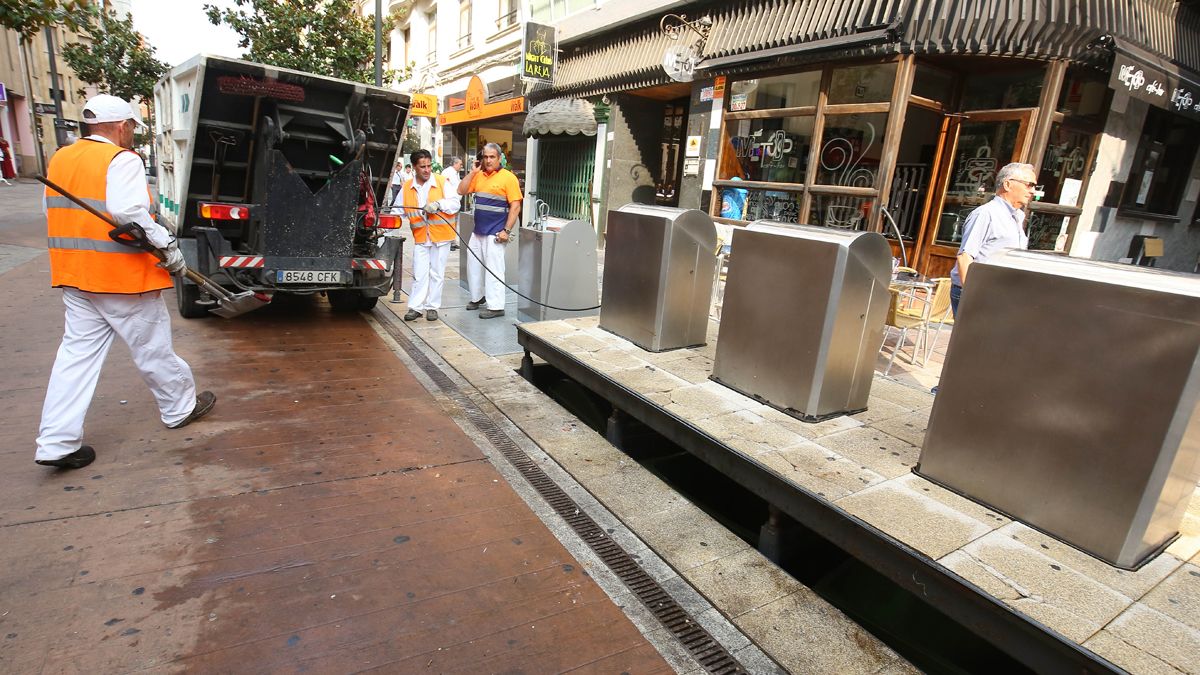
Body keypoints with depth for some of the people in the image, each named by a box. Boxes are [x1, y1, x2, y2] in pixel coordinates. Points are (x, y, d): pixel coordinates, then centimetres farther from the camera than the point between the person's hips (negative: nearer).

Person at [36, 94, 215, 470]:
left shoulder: (60, 159, 12)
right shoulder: (122, 160, -13)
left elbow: (56, 214, 16)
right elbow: (128, 212, -26)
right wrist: (167, 246, -18)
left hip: (73, 275, 7)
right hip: (122, 276, -7)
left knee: (77, 352, 10)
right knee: (152, 348, 8)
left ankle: (57, 442, 9)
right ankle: (180, 408, 26)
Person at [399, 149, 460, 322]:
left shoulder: (442, 182, -3)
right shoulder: (407, 188, 5)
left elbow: (455, 203, -7)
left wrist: (438, 204, -23)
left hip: (440, 236, -2)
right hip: (420, 237, 2)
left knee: (436, 274, 6)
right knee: (419, 274, 1)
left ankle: (432, 307, 17)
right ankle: (416, 307, 10)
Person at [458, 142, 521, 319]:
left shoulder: (508, 177, -8)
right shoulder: (479, 176, 10)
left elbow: (515, 206, -12)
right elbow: (461, 191, 8)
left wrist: (506, 231, -17)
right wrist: (473, 171, 1)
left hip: (495, 232, -7)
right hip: (478, 231, 7)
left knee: (494, 269, -4)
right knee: (473, 265, 15)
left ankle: (496, 306, 3)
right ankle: (477, 297, 32)